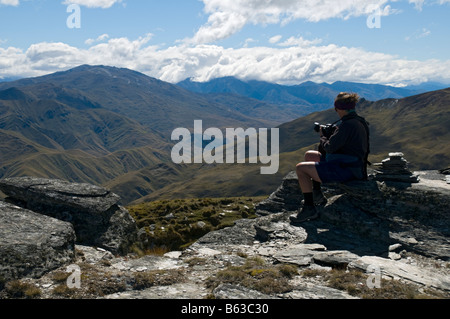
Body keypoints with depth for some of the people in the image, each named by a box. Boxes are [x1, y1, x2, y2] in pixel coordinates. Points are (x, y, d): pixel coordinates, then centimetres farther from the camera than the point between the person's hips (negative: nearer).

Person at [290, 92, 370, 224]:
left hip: (346, 170, -11)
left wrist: (323, 136, -2)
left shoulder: (347, 125, -22)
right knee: (309, 155, 23)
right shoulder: (360, 122, 10)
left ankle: (309, 209, -10)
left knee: (301, 168, -15)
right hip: (350, 164, 11)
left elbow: (329, 148, -21)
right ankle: (317, 195, 26)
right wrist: (330, 133, 7)